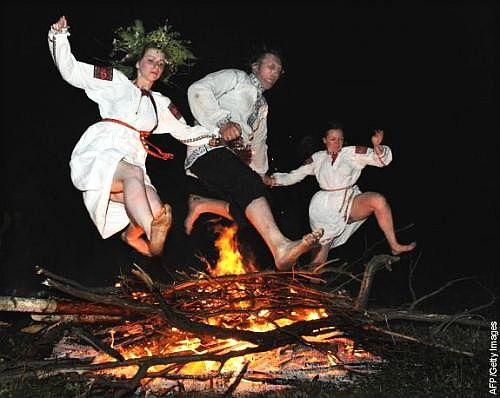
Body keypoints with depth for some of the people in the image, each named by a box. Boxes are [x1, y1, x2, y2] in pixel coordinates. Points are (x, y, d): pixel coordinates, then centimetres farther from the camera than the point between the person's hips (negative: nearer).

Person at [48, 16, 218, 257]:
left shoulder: (161, 103, 24)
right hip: (98, 156, -4)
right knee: (134, 173, -38)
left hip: (131, 162, 4)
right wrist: (59, 35, -3)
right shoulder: (116, 81, 14)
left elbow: (187, 133, 26)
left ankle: (132, 234, 12)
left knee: (157, 213, -20)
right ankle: (152, 237, -51)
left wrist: (220, 133, 16)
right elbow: (71, 70, 11)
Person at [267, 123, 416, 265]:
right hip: (326, 208, 0)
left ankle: (394, 246, -19)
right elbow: (295, 175, 18)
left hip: (351, 202, 0)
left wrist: (377, 146, -20)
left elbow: (382, 159, 1)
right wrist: (273, 179, 5)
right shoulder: (318, 158, 11)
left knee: (378, 200, -30)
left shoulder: (353, 153, 7)